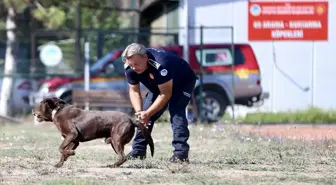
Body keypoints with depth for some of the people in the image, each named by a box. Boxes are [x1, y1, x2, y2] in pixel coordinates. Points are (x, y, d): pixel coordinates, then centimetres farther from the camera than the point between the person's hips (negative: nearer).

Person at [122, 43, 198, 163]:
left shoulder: (159, 65, -43)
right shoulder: (130, 68, -22)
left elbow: (166, 94, -36)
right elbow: (134, 91, -12)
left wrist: (148, 113, -38)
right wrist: (139, 112, -28)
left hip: (183, 82, -7)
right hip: (158, 85, 7)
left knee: (176, 112, -27)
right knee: (143, 116, -2)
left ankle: (181, 153, -31)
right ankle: (138, 151, 8)